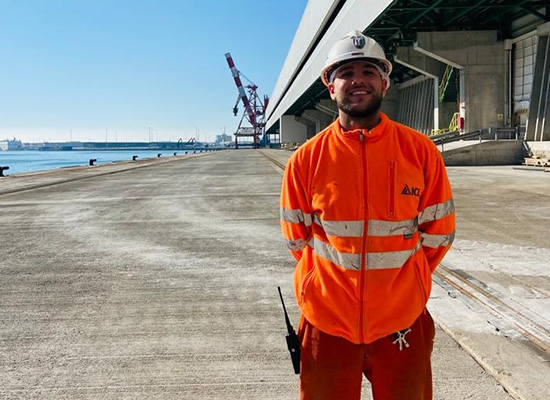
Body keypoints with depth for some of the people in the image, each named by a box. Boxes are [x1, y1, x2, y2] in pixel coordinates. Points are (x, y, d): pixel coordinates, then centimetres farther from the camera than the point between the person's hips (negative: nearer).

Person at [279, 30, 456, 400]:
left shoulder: (420, 150, -6)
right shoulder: (307, 158, -6)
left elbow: (438, 232, 3)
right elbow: (297, 237, 4)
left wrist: (399, 281, 7)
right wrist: (334, 284, 7)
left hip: (403, 325, 1)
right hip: (328, 324, 0)